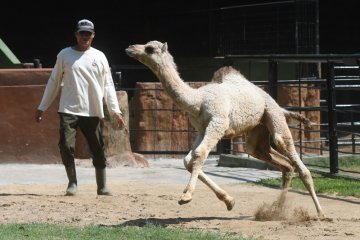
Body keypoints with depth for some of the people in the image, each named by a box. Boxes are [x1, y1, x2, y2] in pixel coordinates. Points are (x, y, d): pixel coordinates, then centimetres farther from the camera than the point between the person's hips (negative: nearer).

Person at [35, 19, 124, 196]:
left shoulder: (99, 57, 8)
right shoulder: (65, 55, 6)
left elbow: (108, 86, 7)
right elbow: (54, 82, 10)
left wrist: (115, 111, -2)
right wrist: (42, 107, 8)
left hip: (92, 112, 1)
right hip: (69, 111, -1)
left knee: (98, 150, 2)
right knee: (66, 146, -13)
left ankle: (102, 187, 13)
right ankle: (72, 182, 5)